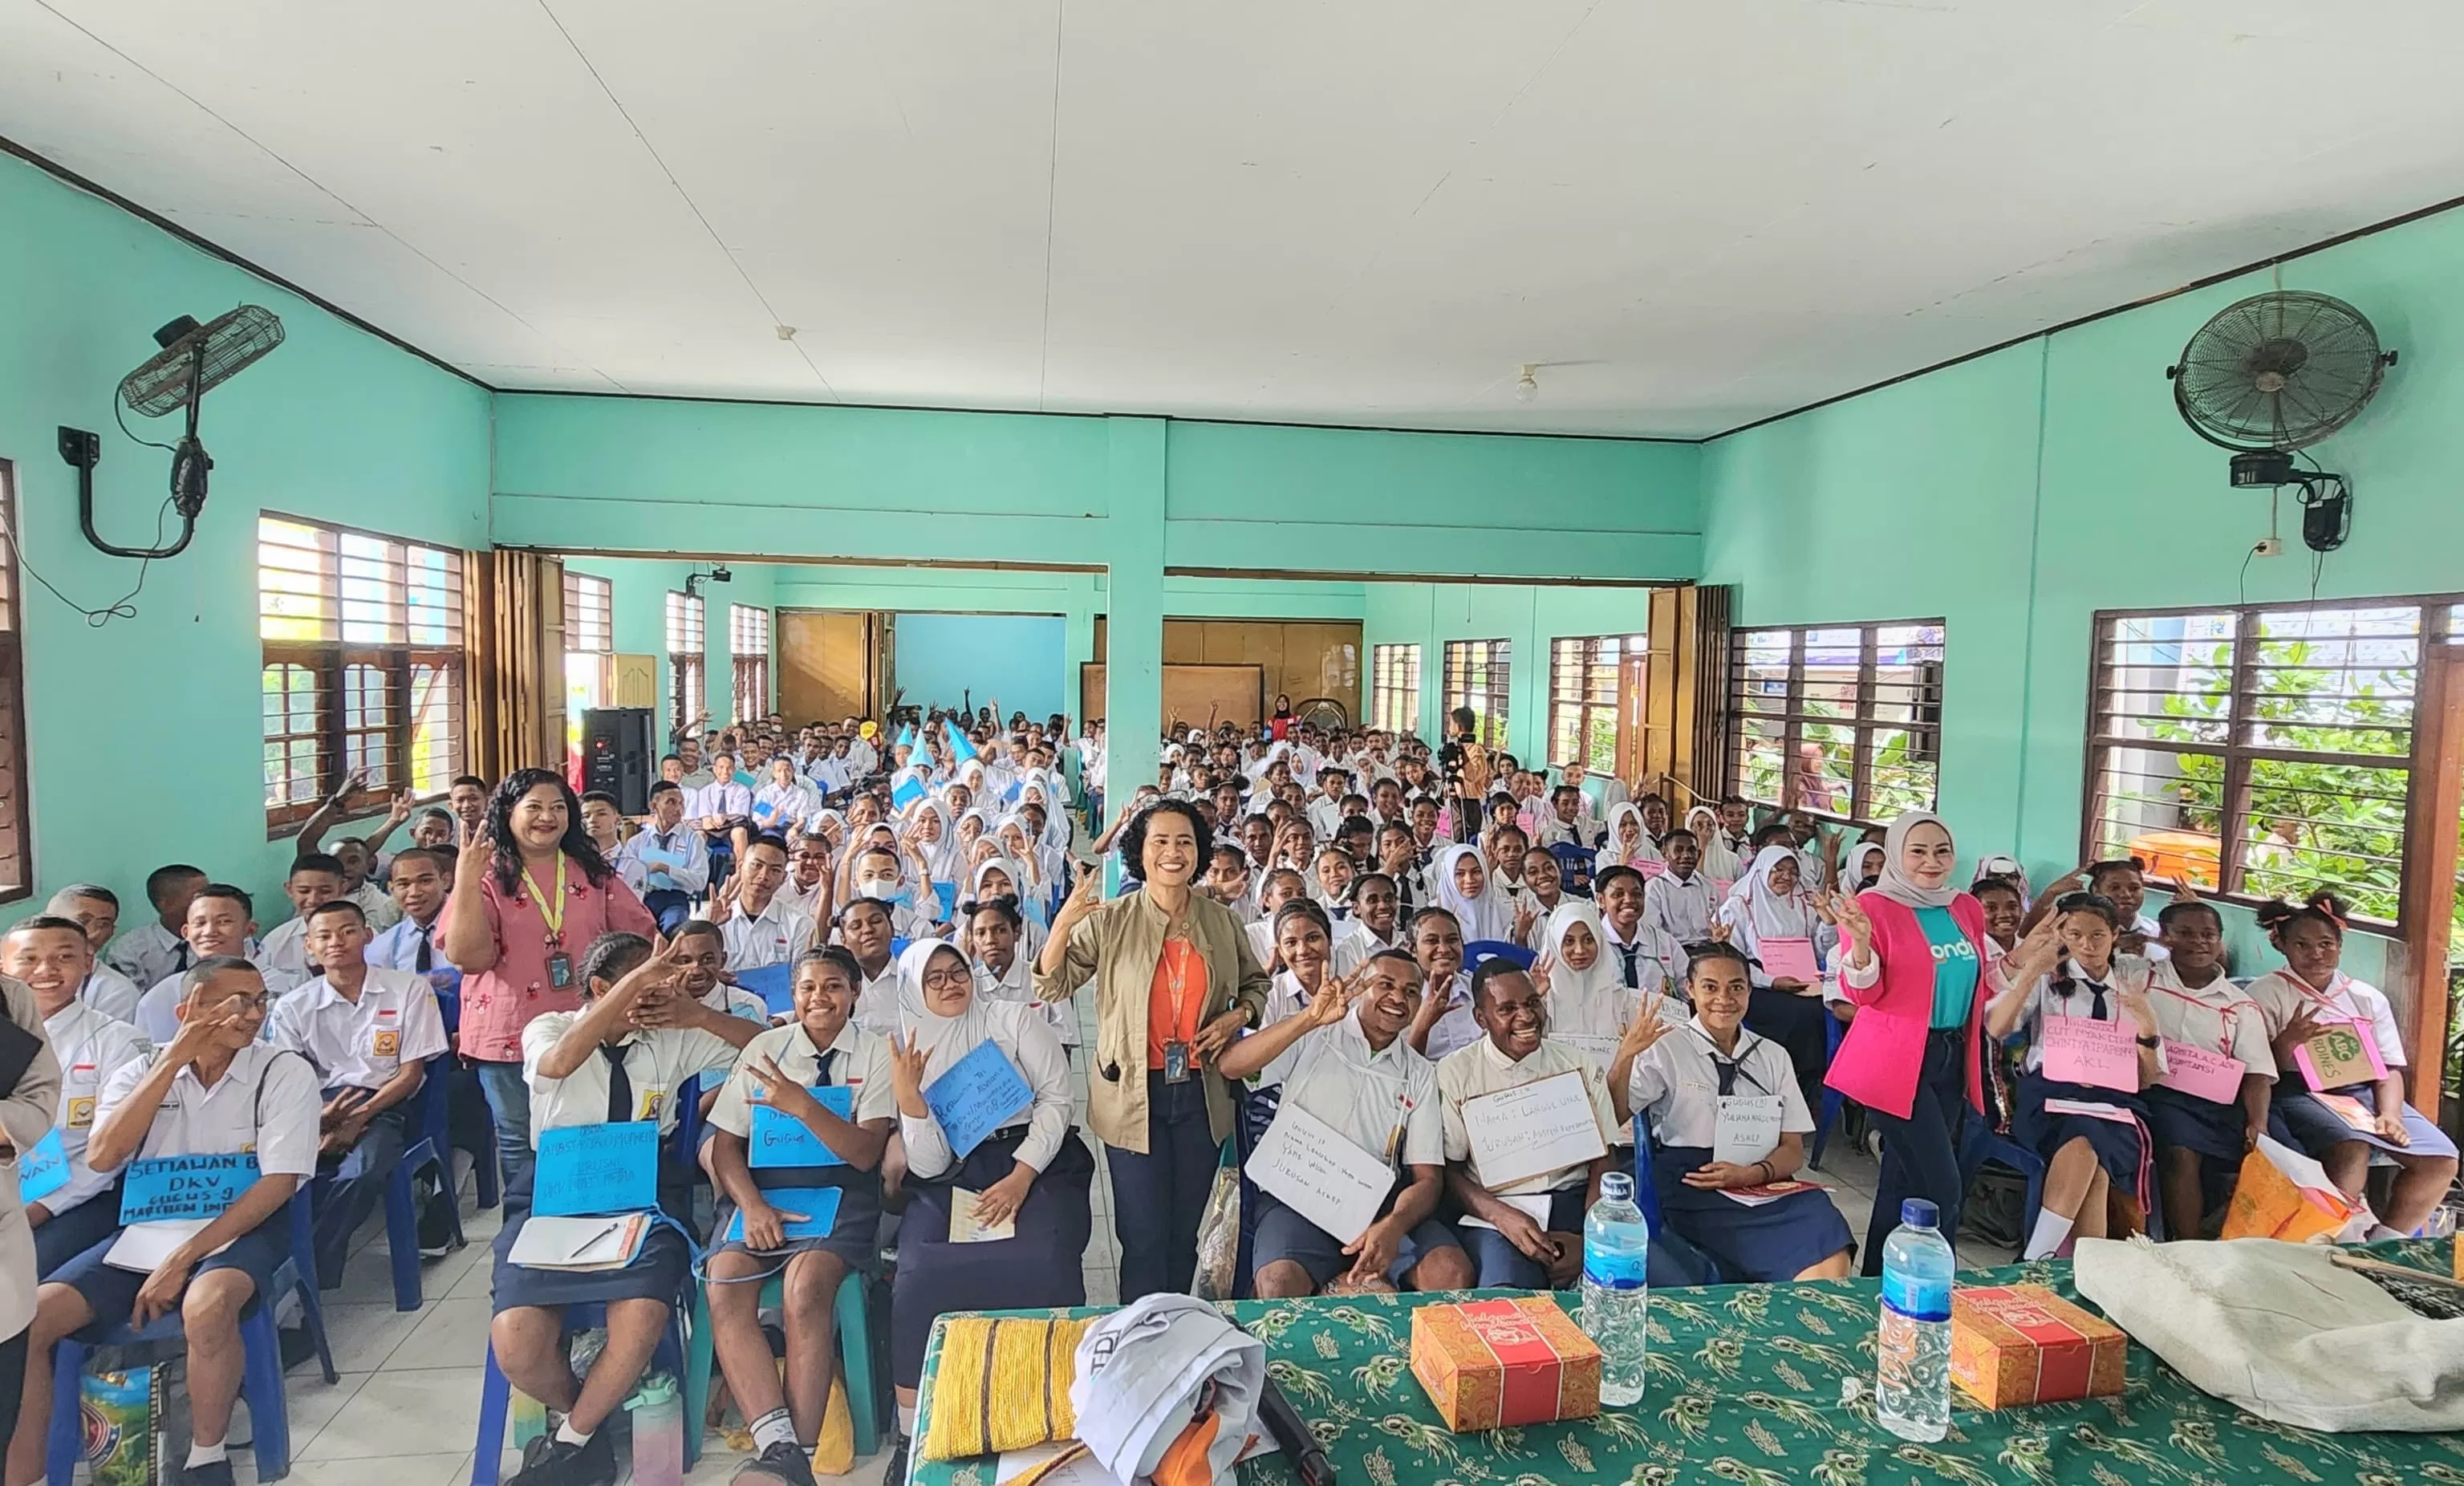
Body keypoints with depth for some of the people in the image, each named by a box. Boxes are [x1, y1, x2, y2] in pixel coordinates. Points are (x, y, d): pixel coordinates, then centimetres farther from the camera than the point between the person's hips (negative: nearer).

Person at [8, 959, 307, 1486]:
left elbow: (279, 1182, -13)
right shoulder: (142, 1071, 7)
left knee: (207, 1306, -35)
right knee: (25, 1318, -17)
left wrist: (182, 1259, -20)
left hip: (237, 1230, -4)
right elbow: (101, 1157, -11)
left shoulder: (285, 1072, -6)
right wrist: (175, 1057, -15)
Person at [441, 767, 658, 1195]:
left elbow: (638, 936, 10)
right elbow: (468, 957, -13)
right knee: (521, 1147, 13)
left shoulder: (594, 874, 6)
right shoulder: (489, 877, -2)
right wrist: (465, 882, -19)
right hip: (510, 1040, -2)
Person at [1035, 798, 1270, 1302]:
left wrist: (1237, 1016, -4)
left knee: (1184, 1235, 16)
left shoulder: (1221, 921, 2)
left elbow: (1255, 984, 17)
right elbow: (1052, 987, -9)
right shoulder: (1109, 921, -6)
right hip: (1134, 1096, -3)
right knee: (1145, 1237, 1)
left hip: (1201, 1095, 3)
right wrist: (1062, 926, -25)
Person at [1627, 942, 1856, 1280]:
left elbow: (1793, 1150, 13)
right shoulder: (1665, 1048, 4)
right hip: (1692, 1192, -4)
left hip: (1765, 1185, 4)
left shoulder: (1773, 1057, 17)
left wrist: (1752, 1174, -9)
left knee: (1831, 1260, -27)